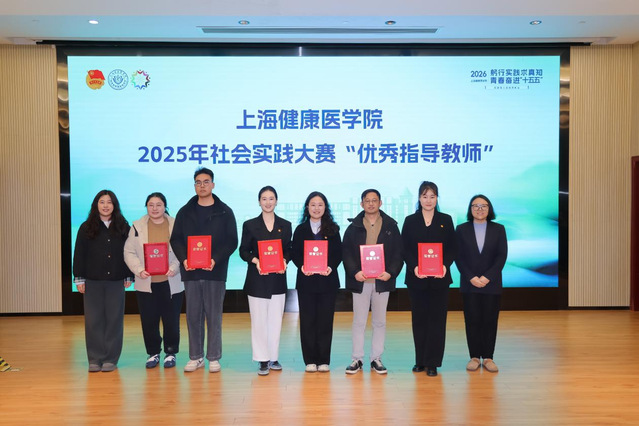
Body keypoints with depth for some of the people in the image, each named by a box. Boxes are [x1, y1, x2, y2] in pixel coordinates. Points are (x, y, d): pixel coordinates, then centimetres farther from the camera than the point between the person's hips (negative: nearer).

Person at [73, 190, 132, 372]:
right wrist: (79, 279, -1)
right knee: (93, 320, 3)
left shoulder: (123, 227, 4)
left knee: (114, 319, 3)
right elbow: (79, 254, 4)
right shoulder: (87, 227, 4)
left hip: (116, 280, 0)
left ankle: (111, 359, 12)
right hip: (92, 281, 0)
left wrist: (129, 277, 2)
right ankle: (95, 359, 12)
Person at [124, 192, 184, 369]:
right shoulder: (137, 226, 7)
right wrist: (139, 270, -11)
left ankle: (170, 353, 21)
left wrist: (174, 268, -15)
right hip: (146, 283, 1)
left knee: (171, 321, 4)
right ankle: (153, 353, 23)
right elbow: (129, 252, 4)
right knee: (149, 321, 6)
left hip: (171, 283, -1)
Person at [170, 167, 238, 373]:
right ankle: (195, 357, 18)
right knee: (193, 316, 7)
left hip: (215, 271, -2)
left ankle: (214, 358, 12)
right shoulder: (185, 212, 10)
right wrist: (183, 259, -10)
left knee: (214, 316, 3)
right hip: (191, 272, 2)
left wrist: (215, 259, -16)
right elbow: (175, 239, 7)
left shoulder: (224, 212, 3)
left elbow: (232, 241, -2)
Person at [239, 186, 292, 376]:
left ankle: (274, 357, 18)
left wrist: (285, 261, -11)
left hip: (278, 279, 2)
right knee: (259, 320, 1)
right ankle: (263, 360, 10)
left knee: (276, 320, 6)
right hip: (257, 280, -2)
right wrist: (255, 261, -16)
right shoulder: (250, 225, 3)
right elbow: (243, 251, 2)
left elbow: (288, 250, 10)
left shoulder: (285, 225, 9)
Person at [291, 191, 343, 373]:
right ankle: (310, 360, 12)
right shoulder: (300, 229, 9)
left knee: (325, 320, 2)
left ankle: (323, 360, 11)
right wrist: (301, 266, -15)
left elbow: (338, 253, 3)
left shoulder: (332, 229, 8)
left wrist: (331, 267, -15)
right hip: (306, 281, 0)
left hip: (328, 280, 0)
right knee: (307, 320, 2)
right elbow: (294, 253, 4)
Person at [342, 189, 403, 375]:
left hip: (382, 280, 1)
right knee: (359, 321, 5)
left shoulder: (391, 226, 6)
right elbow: (346, 251, -1)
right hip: (360, 280, 0)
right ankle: (357, 359, 14)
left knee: (380, 322, 8)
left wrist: (391, 272, -12)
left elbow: (398, 253, 3)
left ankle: (376, 359, 19)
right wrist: (354, 272, -15)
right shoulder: (354, 227, 5)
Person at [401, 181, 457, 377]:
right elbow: (405, 249, 1)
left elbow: (452, 248, 3)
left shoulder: (446, 220, 7)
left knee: (437, 319, 1)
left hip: (439, 278, 0)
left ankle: (432, 362, 9)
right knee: (419, 319, 8)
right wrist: (414, 267, -16)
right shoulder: (410, 221, 6)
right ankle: (420, 361, 19)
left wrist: (445, 265, -15)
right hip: (416, 279, 0)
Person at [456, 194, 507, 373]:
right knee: (472, 320, 1)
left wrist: (487, 277, -11)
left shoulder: (498, 229, 6)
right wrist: (471, 278, -11)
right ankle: (474, 357, 10)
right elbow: (458, 256, 0)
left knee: (490, 320, 2)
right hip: (469, 284, 0)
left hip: (491, 284, 0)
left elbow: (502, 255, -1)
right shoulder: (462, 229, 5)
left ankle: (488, 358, 11)